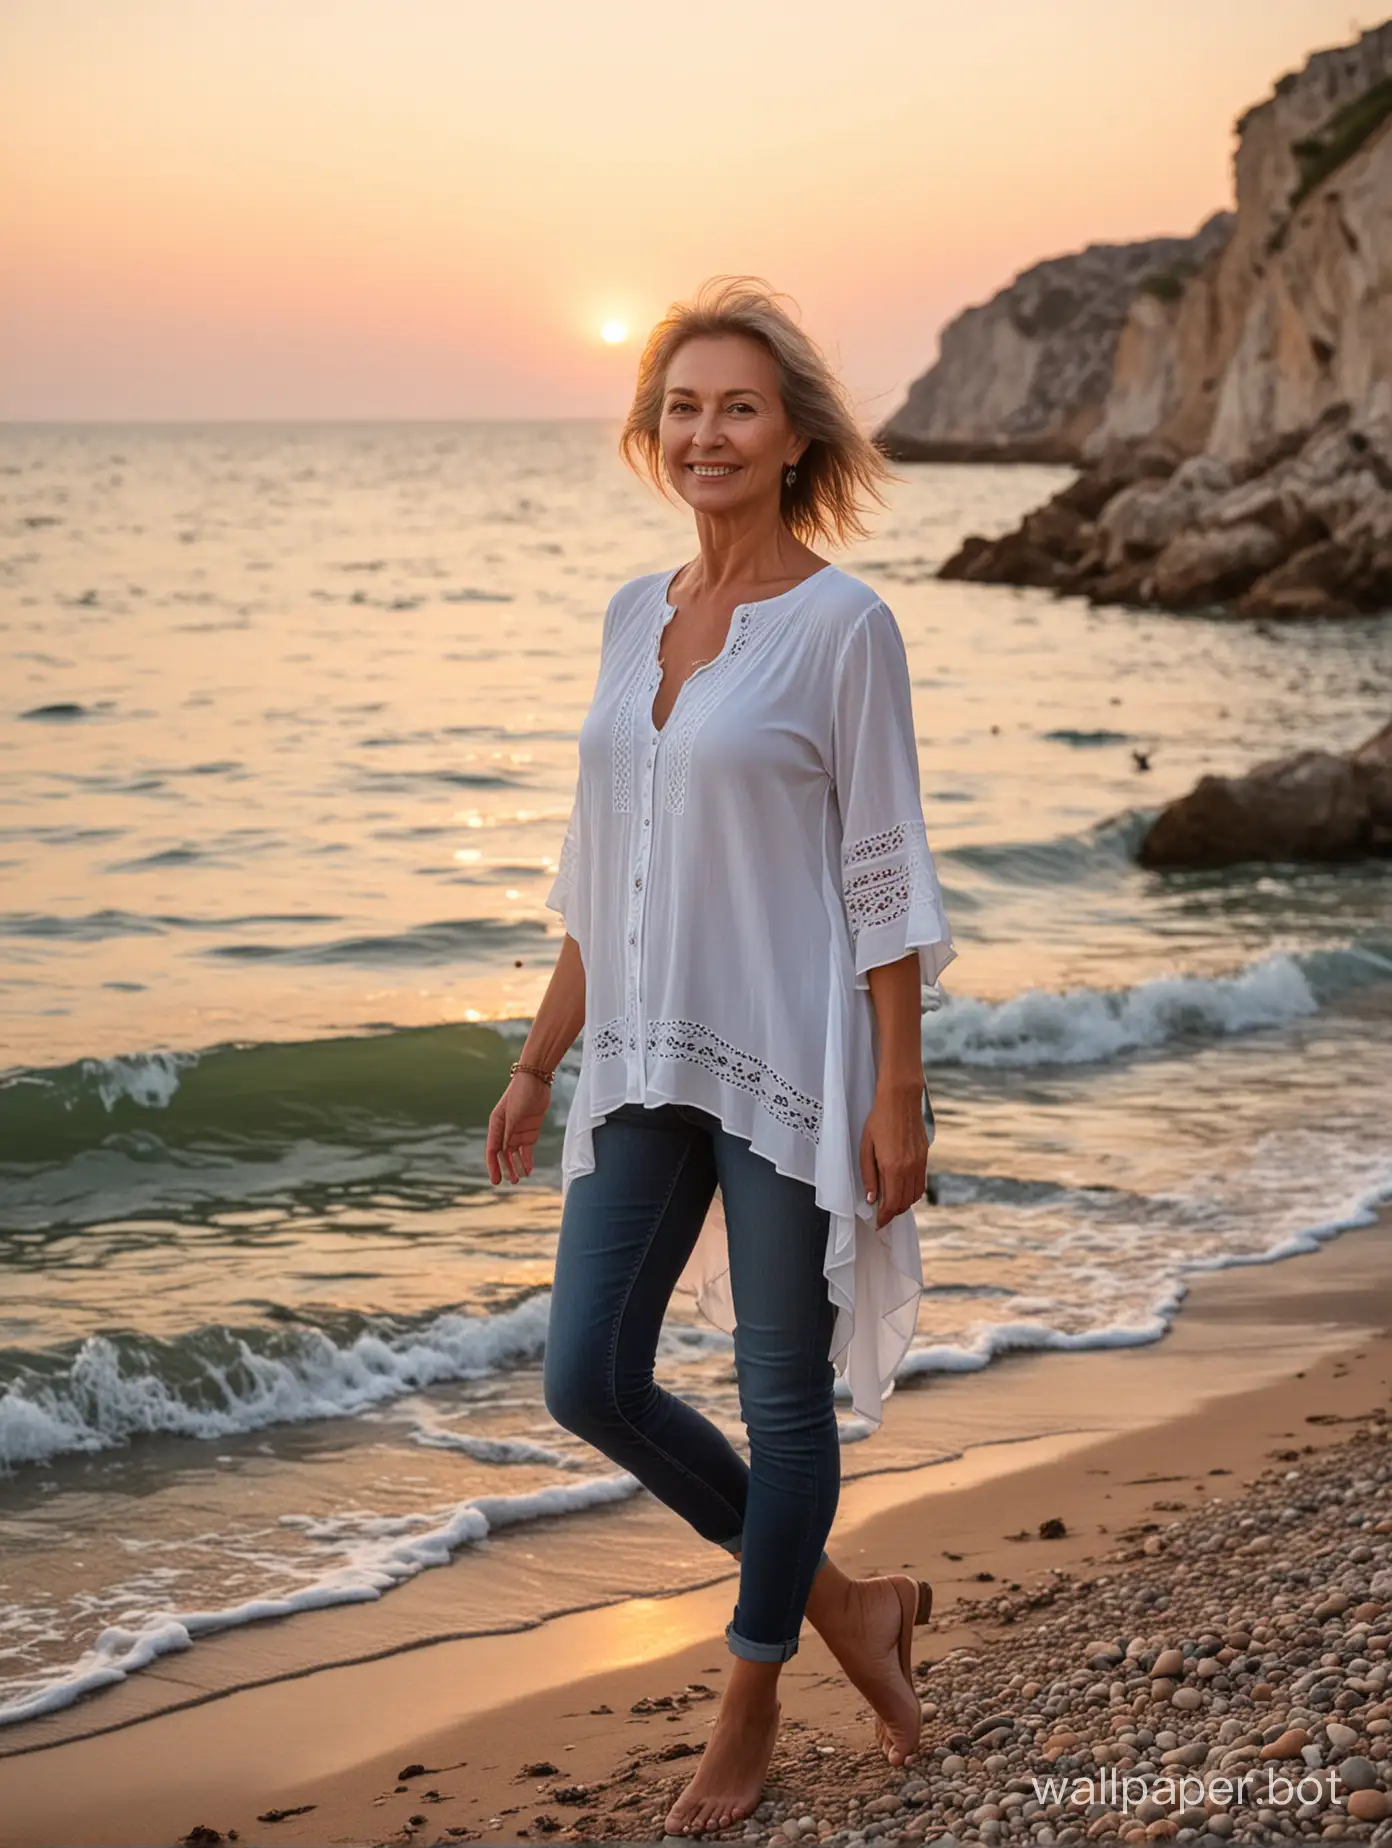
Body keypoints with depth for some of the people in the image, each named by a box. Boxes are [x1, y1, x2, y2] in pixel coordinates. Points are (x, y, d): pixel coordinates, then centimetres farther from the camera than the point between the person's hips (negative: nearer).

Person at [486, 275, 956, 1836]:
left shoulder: (843, 626, -9)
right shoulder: (635, 614, 9)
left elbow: (884, 878, -9)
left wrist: (899, 1094, -12)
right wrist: (540, 1059, 15)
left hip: (790, 1061, -6)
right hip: (646, 1060, 7)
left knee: (784, 1391, 6)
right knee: (588, 1381, 5)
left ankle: (752, 1708, 26)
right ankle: (841, 1603, 25)